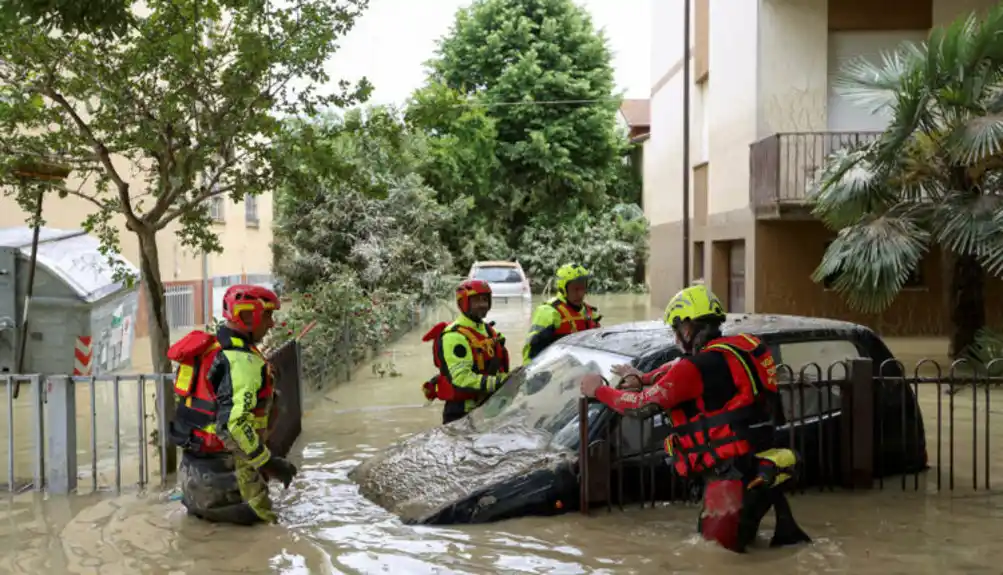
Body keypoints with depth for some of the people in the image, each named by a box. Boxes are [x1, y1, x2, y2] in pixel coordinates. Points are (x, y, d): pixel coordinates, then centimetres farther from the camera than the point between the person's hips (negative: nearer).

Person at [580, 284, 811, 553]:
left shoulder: (697, 368, -16)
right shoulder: (739, 347, 10)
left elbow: (643, 405, -11)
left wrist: (599, 390, 3)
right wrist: (642, 378, 23)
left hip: (731, 470, -9)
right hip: (756, 461, 9)